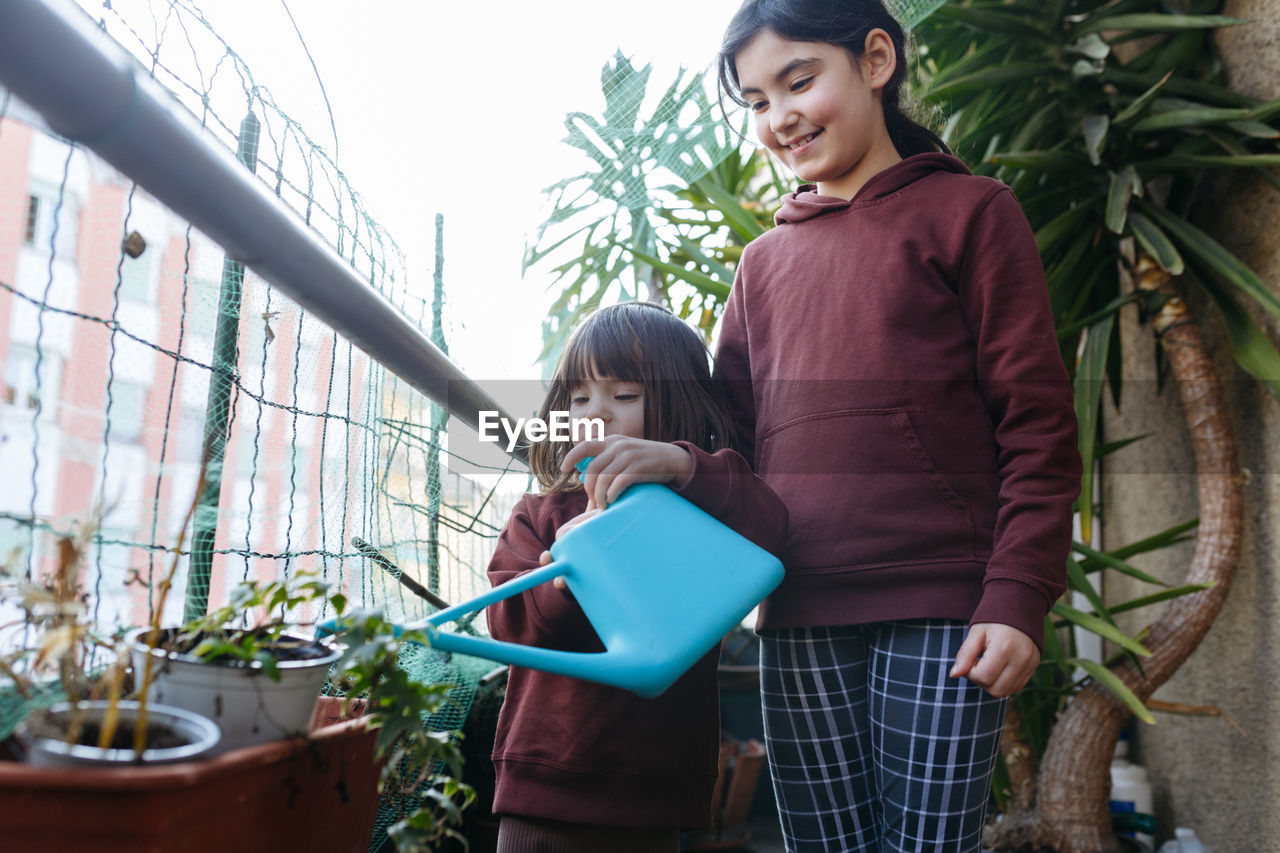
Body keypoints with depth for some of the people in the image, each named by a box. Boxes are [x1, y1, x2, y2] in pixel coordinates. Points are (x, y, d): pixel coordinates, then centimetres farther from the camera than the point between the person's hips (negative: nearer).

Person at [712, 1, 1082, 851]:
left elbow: (1038, 424, -2)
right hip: (799, 617, 4)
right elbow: (731, 434, 14)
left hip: (940, 613, -4)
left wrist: (1017, 598, -11)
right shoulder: (765, 261, 18)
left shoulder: (969, 212, 4)